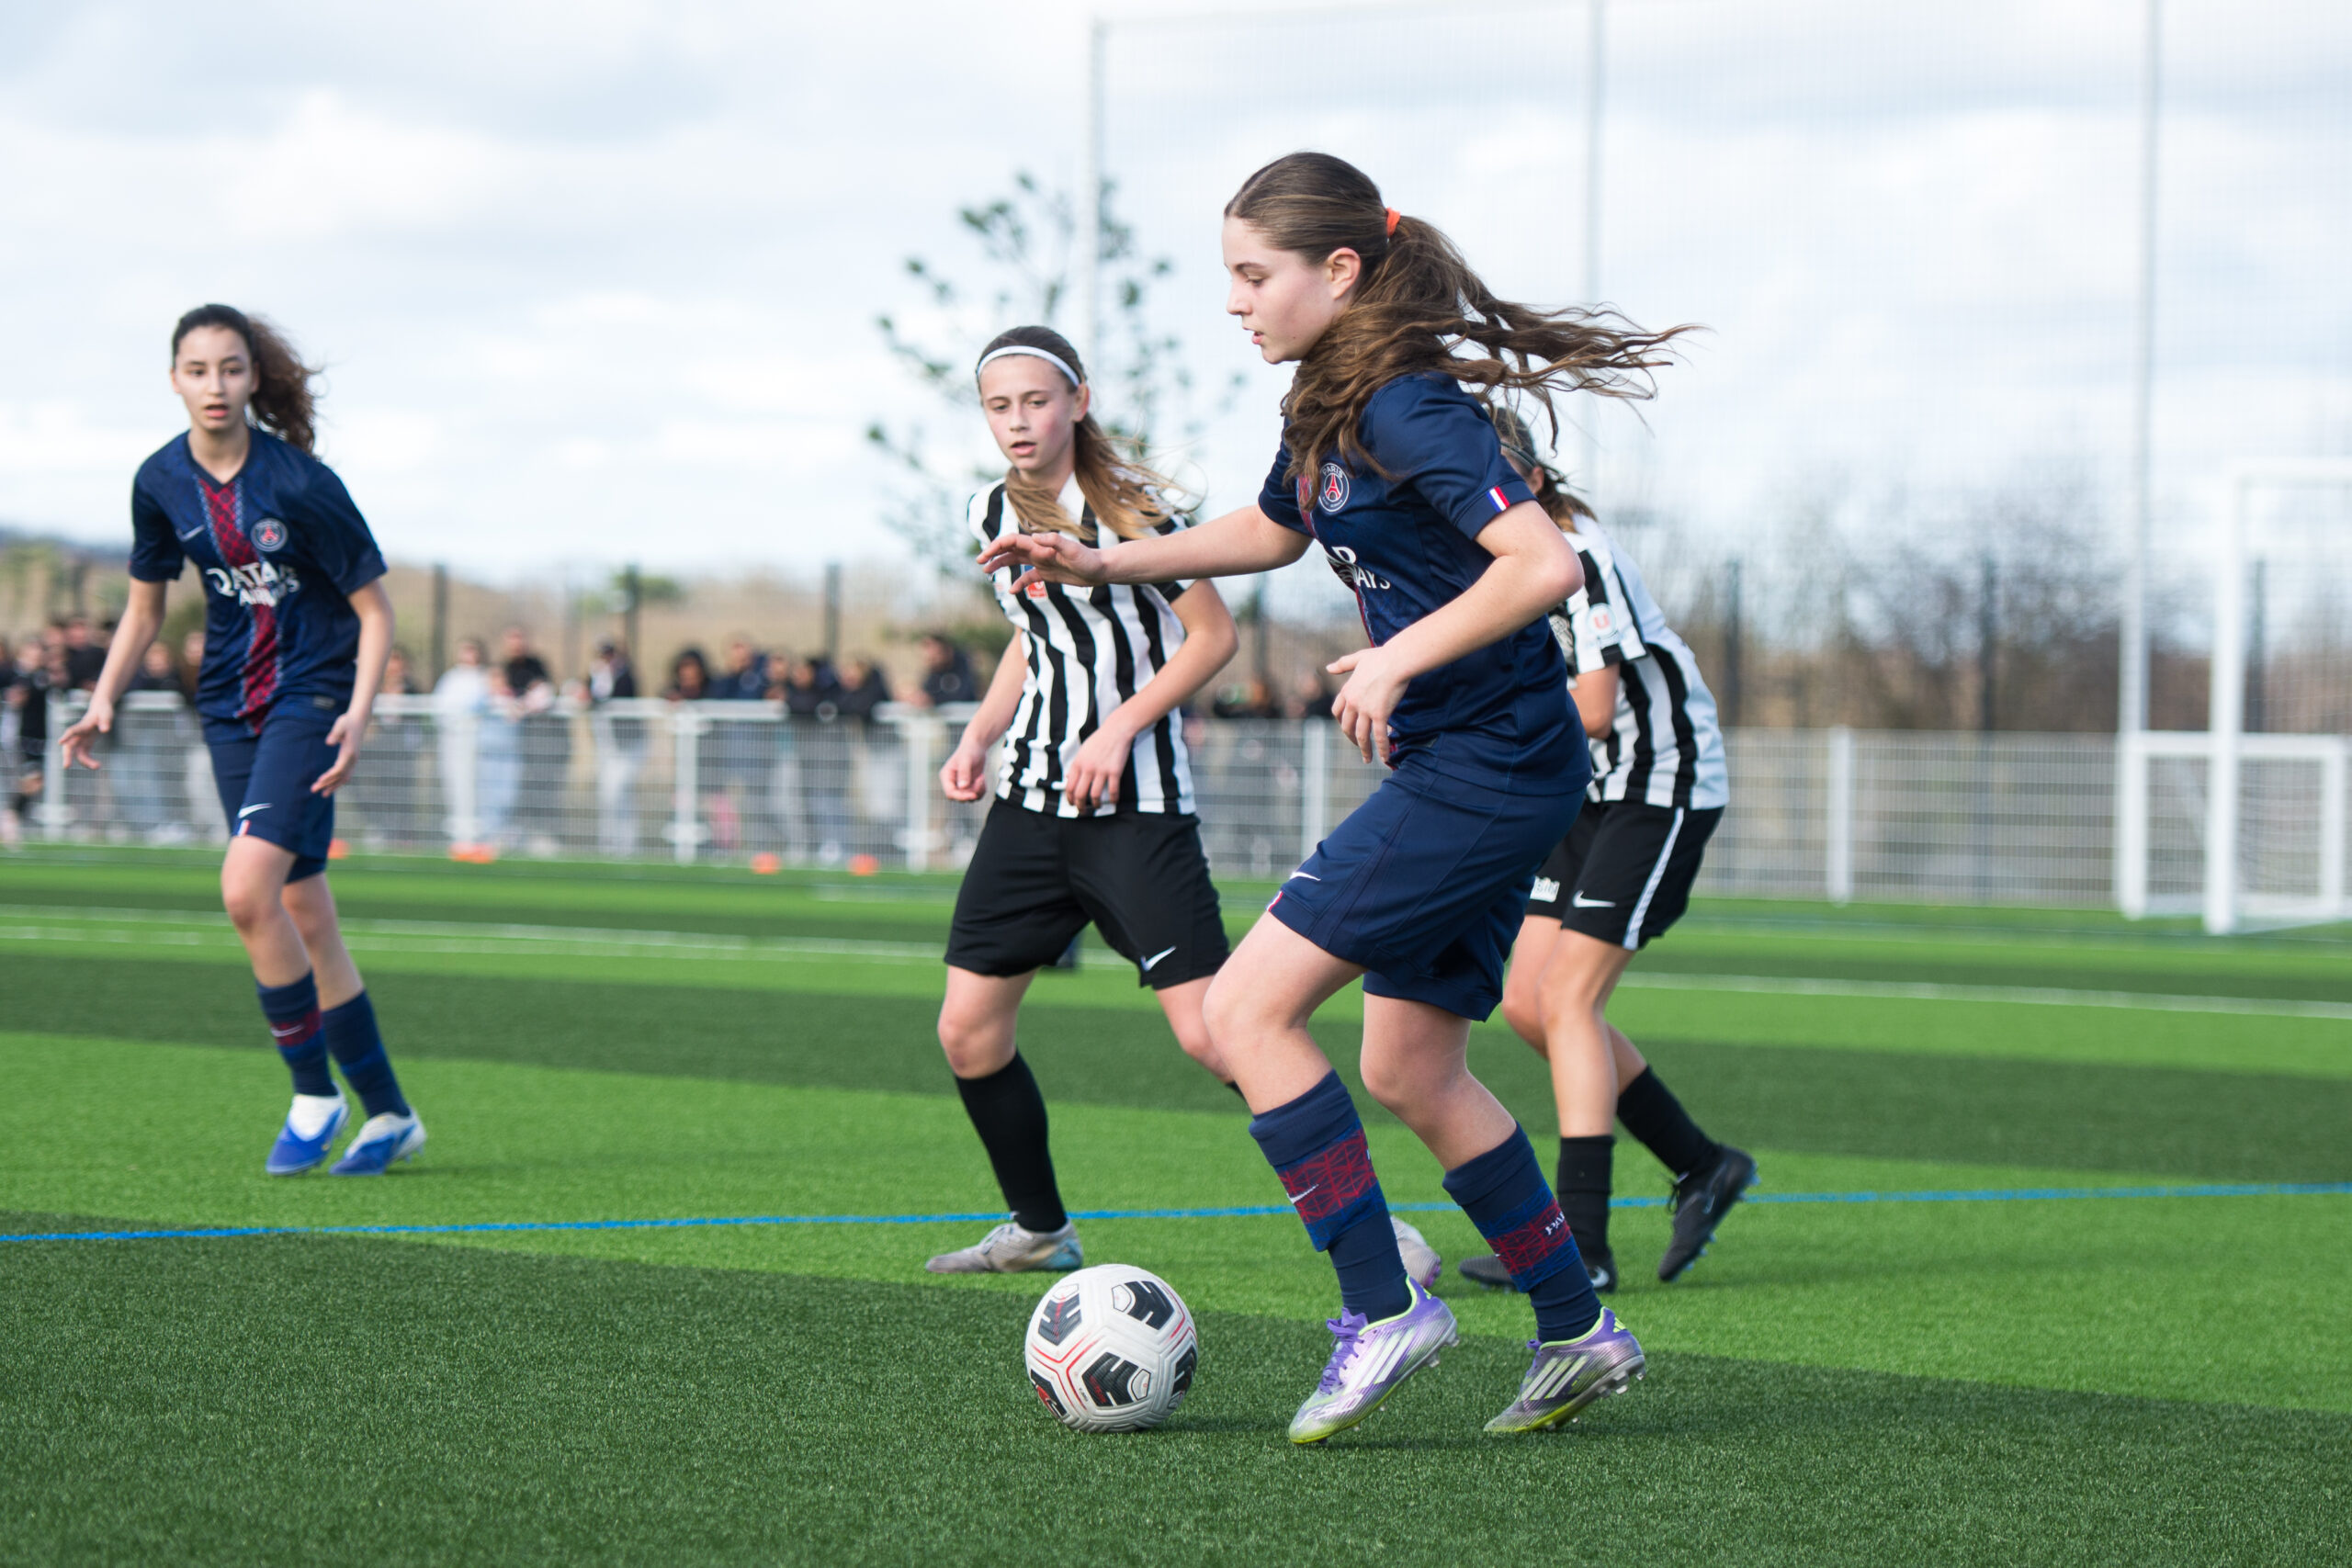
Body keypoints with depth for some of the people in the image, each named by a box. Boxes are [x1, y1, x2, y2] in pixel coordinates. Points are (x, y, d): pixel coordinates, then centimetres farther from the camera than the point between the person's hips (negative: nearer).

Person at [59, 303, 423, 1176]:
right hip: (231, 702, 6)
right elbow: (145, 606, 14)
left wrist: (360, 713, -22)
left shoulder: (300, 482, -16)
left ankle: (316, 1094, -6)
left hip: (312, 694, -6)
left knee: (246, 889, -21)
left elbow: (374, 609, -10)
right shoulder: (161, 482, -1)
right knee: (303, 918, 5)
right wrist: (105, 699, 2)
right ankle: (388, 1113, 15)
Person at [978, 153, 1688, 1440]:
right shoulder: (1326, 411, 12)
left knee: (1246, 1008, -11)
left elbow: (1544, 564, -28)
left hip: (1484, 770, -10)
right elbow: (1269, 533, 32)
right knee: (1411, 1071, 15)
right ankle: (1579, 1334, 23)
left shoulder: (1408, 408, -18)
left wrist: (1401, 657, -27)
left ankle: (1383, 1308, -8)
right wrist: (1103, 563, 25)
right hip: (1466, 770, 10)